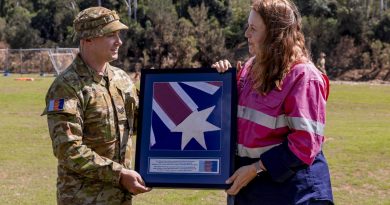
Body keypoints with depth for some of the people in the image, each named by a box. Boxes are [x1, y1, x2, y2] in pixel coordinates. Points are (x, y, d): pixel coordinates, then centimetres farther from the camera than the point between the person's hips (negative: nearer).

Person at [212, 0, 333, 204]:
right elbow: (236, 114, 21)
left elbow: (305, 143, -19)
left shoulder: (303, 76, -16)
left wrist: (257, 168, -18)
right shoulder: (252, 67, 8)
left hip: (290, 186, -7)